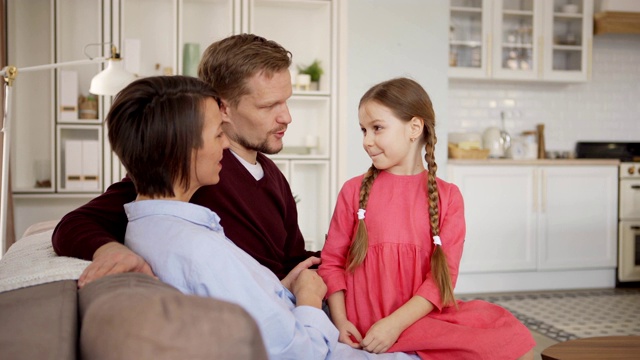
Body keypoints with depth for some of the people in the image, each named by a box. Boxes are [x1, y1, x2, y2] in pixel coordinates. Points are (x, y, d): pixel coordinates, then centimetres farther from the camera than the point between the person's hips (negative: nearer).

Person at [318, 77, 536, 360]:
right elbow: (332, 261, 4)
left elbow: (443, 274, -4)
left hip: (421, 312, 4)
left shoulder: (447, 196, 3)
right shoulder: (355, 191, 3)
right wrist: (340, 321, -11)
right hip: (370, 320, -3)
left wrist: (396, 323, -16)